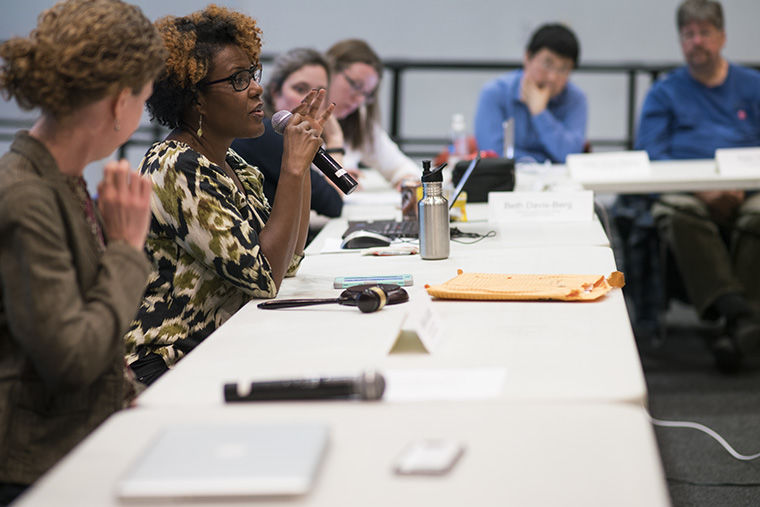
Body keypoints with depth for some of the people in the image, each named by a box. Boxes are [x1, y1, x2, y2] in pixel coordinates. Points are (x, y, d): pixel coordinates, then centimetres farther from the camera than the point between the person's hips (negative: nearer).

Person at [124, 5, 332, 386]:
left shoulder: (230, 164, 12)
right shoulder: (176, 169, -16)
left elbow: (288, 261, 14)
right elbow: (265, 277, -20)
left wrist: (303, 155, 11)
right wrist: (293, 168, -16)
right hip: (170, 368, -9)